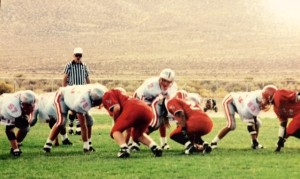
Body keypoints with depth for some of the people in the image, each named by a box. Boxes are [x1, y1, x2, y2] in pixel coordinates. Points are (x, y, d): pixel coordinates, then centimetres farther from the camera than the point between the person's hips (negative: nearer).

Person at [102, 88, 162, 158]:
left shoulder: (108, 95, 20)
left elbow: (117, 108, -1)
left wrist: (116, 122, 17)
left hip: (134, 109, -8)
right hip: (148, 111, 8)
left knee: (116, 131, 12)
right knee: (137, 134, 31)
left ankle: (124, 149, -12)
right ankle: (154, 147, 10)